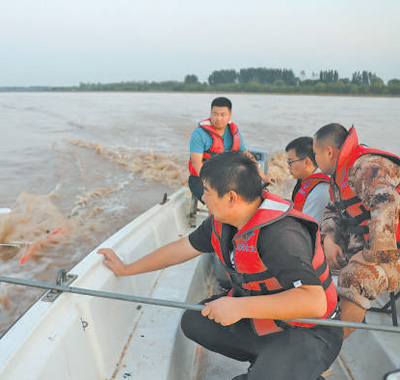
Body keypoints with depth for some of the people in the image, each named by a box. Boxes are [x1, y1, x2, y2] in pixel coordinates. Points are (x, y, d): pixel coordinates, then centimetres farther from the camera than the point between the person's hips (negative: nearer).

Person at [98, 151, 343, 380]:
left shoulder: (281, 234, -32)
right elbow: (181, 249, 8)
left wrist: (240, 307, -36)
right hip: (257, 316, 8)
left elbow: (314, 301, -40)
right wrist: (126, 269, 16)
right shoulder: (222, 222, -5)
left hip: (307, 332, -8)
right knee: (194, 321, 8)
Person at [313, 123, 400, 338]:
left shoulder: (368, 168, -20)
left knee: (355, 276, -35)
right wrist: (329, 239, -1)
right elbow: (333, 211, 19)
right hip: (360, 246, 9)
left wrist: (371, 255, -32)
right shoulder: (341, 174, 11)